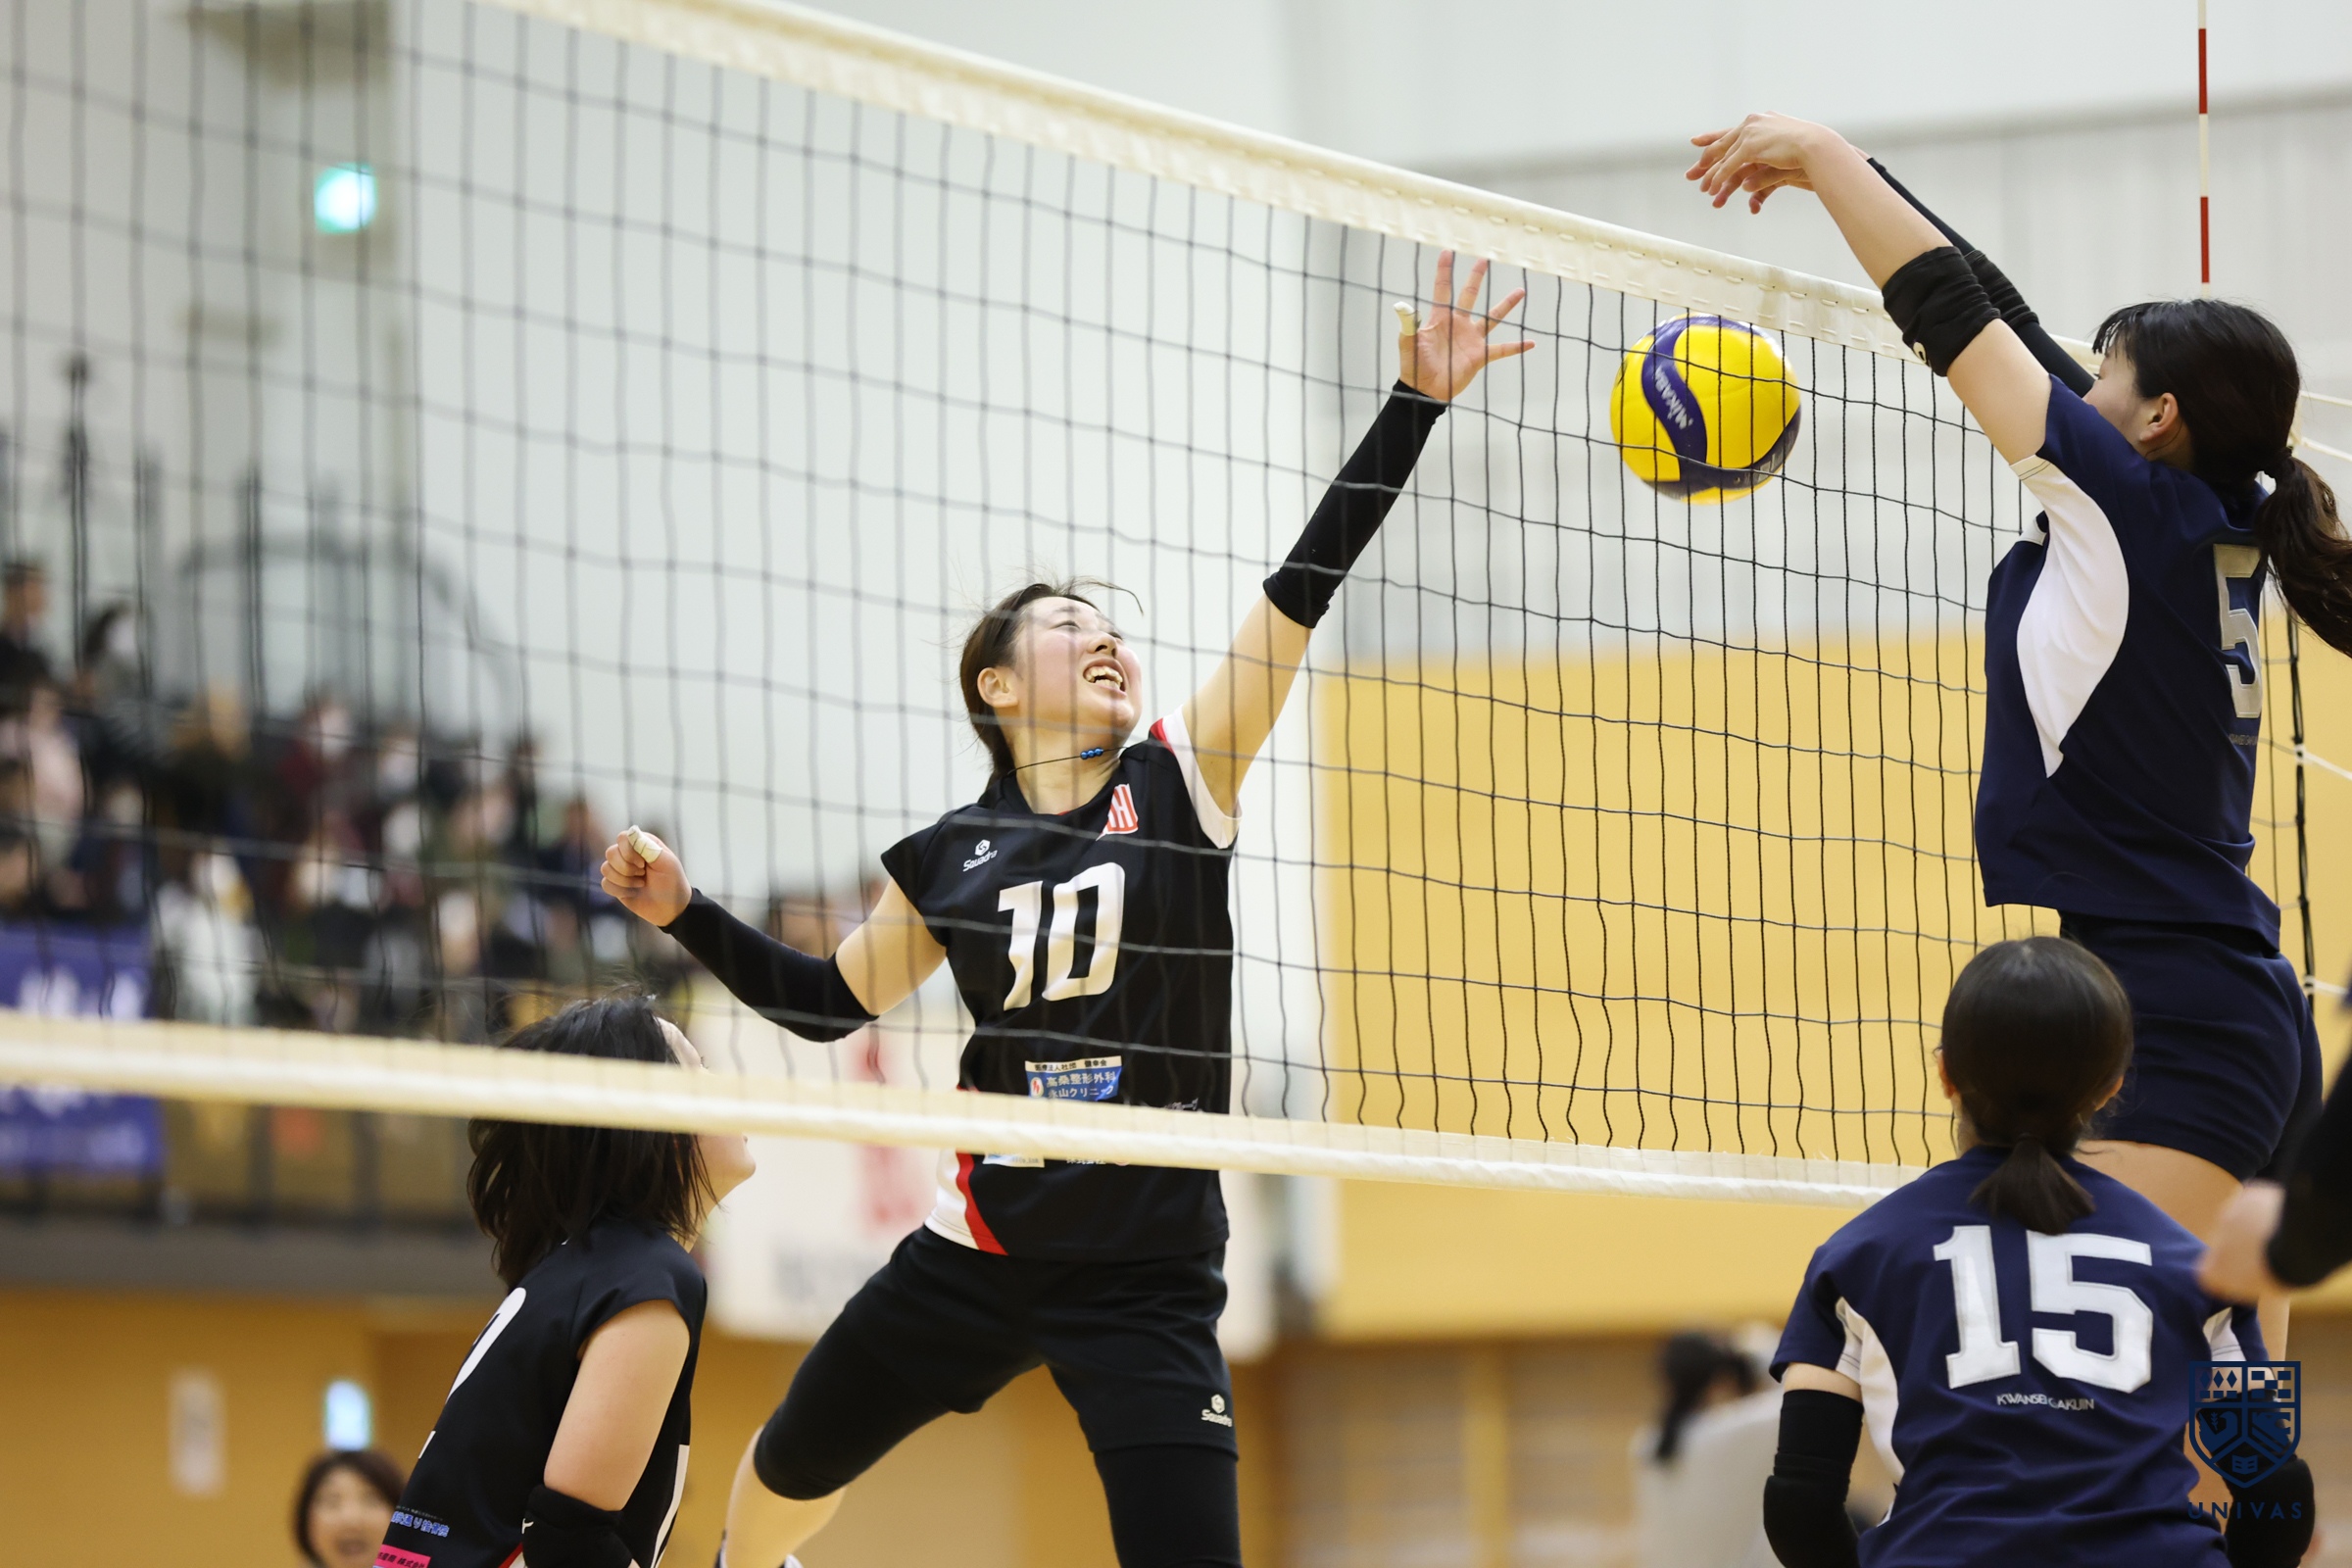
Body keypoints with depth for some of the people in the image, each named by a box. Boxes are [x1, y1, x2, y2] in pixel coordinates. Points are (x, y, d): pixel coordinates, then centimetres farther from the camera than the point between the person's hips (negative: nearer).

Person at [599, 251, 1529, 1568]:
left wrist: (1417, 405, -16)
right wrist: (685, 913, 6)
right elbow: (828, 1002, 17)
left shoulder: (1183, 780, -2)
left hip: (1152, 1278, -3)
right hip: (980, 1251, 3)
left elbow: (1305, 586, -9)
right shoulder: (948, 860, 4)